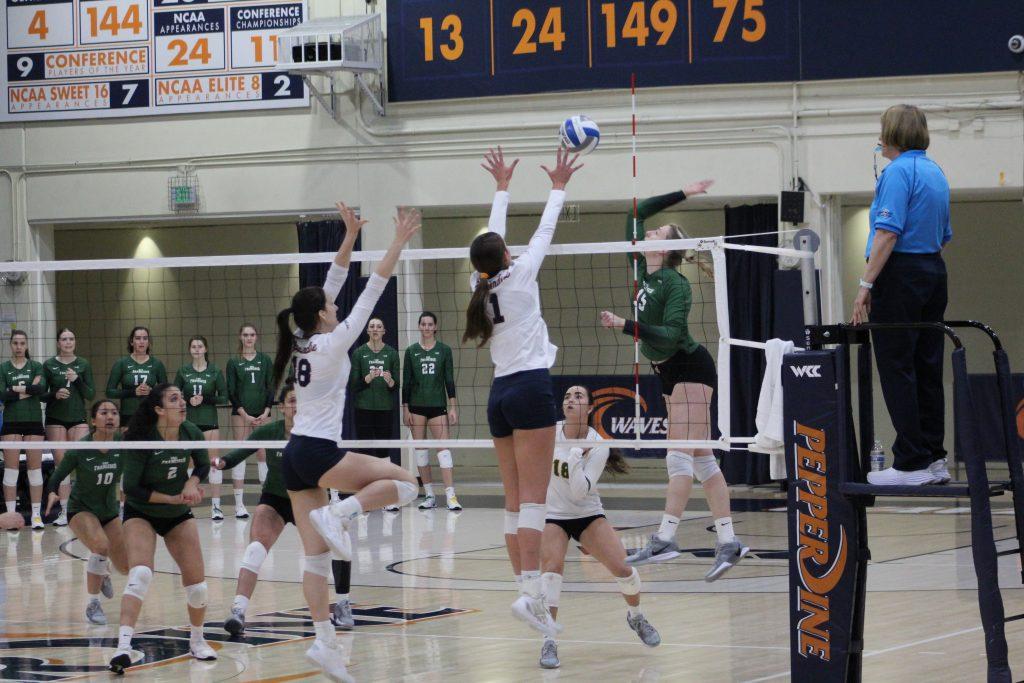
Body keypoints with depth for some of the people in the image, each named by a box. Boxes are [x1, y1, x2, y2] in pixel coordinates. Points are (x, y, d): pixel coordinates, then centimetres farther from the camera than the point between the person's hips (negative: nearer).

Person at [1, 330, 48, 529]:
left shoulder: (36, 366, 7)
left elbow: (42, 389, -10)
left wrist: (17, 389, -11)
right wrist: (29, 390, -11)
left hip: (33, 422, 1)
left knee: (35, 468, 0)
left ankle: (37, 514, 4)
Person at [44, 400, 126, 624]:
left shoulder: (122, 443, -16)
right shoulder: (79, 450, -21)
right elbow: (56, 478, -9)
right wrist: (52, 494, -27)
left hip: (110, 510, 4)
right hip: (81, 509, -4)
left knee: (125, 567, 7)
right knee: (101, 545, -33)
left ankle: (101, 571, 45)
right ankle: (92, 603, -16)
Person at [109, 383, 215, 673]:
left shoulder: (191, 433, -12)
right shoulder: (142, 440, -25)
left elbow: (203, 465, 6)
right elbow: (131, 489, -21)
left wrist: (192, 482, -16)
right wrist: (174, 498, -23)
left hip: (179, 516, 5)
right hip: (141, 514, -4)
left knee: (196, 581, -1)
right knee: (140, 575, -26)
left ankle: (197, 640, 23)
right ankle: (123, 647, -31)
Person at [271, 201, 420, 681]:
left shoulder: (303, 341, 10)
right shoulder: (331, 344, -10)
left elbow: (333, 284, 16)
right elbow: (371, 293, -10)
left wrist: (350, 237, 15)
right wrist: (398, 244, -8)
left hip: (295, 456, 8)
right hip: (319, 453, -8)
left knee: (315, 556, 2)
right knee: (402, 481, 3)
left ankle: (325, 642, -4)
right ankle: (340, 514, -15)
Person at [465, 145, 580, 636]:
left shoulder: (481, 285, 9)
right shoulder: (518, 278, -5)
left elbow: (491, 237, 23)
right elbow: (544, 232, 5)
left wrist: (502, 188, 33)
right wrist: (558, 188, 18)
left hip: (500, 394, 7)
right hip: (531, 389, -7)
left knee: (515, 502, 6)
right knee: (533, 500, -13)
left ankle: (526, 589, 4)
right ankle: (531, 592, -23)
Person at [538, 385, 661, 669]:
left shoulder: (598, 445, -15)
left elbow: (580, 491, -24)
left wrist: (575, 454, -31)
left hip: (588, 514, 0)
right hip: (552, 515, 0)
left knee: (621, 566, -13)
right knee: (552, 566, -26)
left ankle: (636, 616, 20)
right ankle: (548, 642, -24)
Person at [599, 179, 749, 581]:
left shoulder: (675, 283, -15)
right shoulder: (640, 268, 7)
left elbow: (672, 334, -24)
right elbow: (637, 212, 14)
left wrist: (625, 326, -28)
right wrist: (683, 194, 17)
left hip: (690, 369, -9)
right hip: (670, 373, 9)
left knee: (681, 457, -15)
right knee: (701, 459, 4)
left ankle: (664, 539, -23)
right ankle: (727, 542, 1)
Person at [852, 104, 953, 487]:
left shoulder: (898, 171, -12)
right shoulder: (935, 172, 15)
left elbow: (888, 233, -20)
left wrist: (865, 286, -18)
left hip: (900, 273, -9)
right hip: (934, 275, 9)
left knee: (897, 370, -6)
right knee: (928, 370, 10)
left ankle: (912, 464, -8)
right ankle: (934, 459, 12)